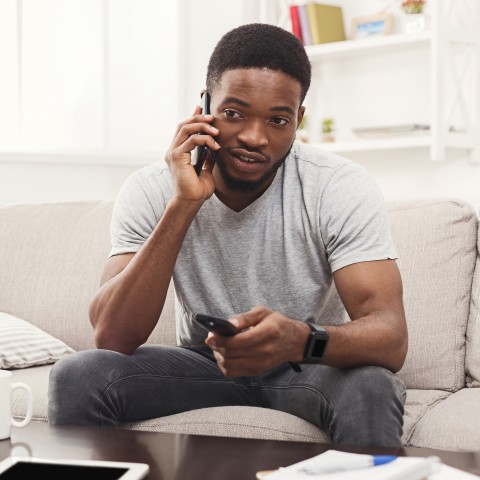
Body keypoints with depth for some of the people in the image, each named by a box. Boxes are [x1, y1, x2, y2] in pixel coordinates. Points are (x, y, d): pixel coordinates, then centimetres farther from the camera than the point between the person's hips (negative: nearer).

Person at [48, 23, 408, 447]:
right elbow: (111, 338, -25)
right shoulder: (151, 191, -14)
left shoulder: (343, 189, -18)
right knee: (76, 376, -23)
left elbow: (391, 339, -28)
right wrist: (183, 205, -32)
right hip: (205, 364, 2)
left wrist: (299, 340, -51)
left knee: (369, 386, -35)